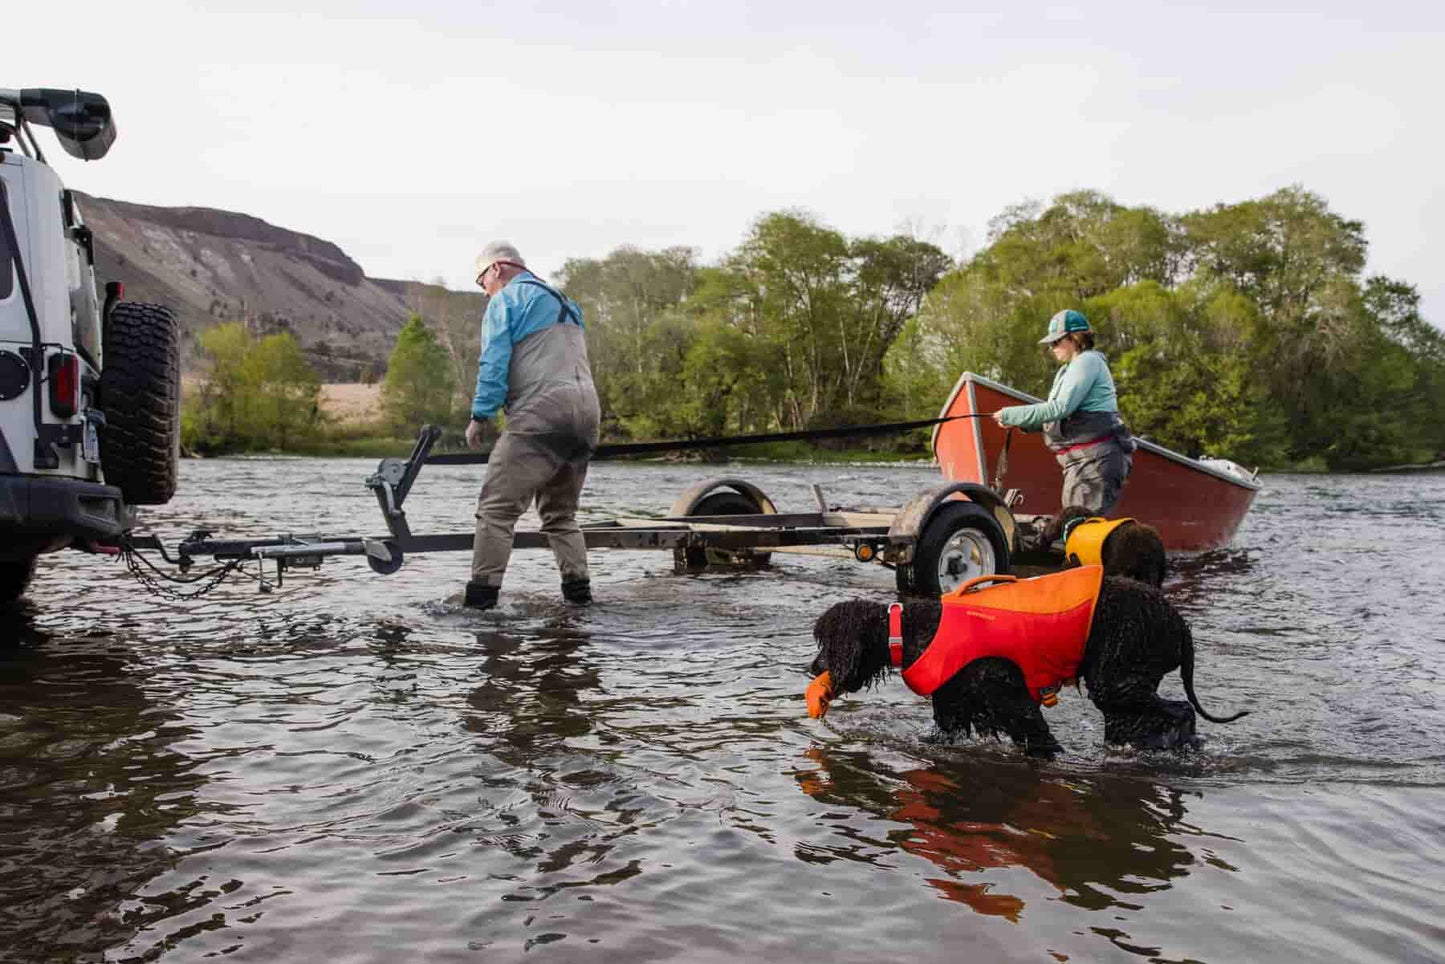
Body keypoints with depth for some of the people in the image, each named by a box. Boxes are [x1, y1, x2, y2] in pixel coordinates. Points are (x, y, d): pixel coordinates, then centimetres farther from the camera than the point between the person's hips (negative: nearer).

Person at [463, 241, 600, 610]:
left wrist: (479, 416, -4)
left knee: (496, 508, -9)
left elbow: (494, 362, -7)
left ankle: (481, 598, -15)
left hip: (541, 412, -8)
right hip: (587, 410, 8)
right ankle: (578, 592, 9)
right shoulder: (564, 302, 29)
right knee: (560, 513, 17)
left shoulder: (506, 299, 4)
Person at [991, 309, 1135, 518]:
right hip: (1082, 460, 10)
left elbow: (1061, 407, -19)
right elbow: (1057, 417, 20)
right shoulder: (1067, 370, 23)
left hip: (1094, 457, -10)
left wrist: (1011, 415, -16)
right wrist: (1019, 422, 3)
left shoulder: (1088, 361, -9)